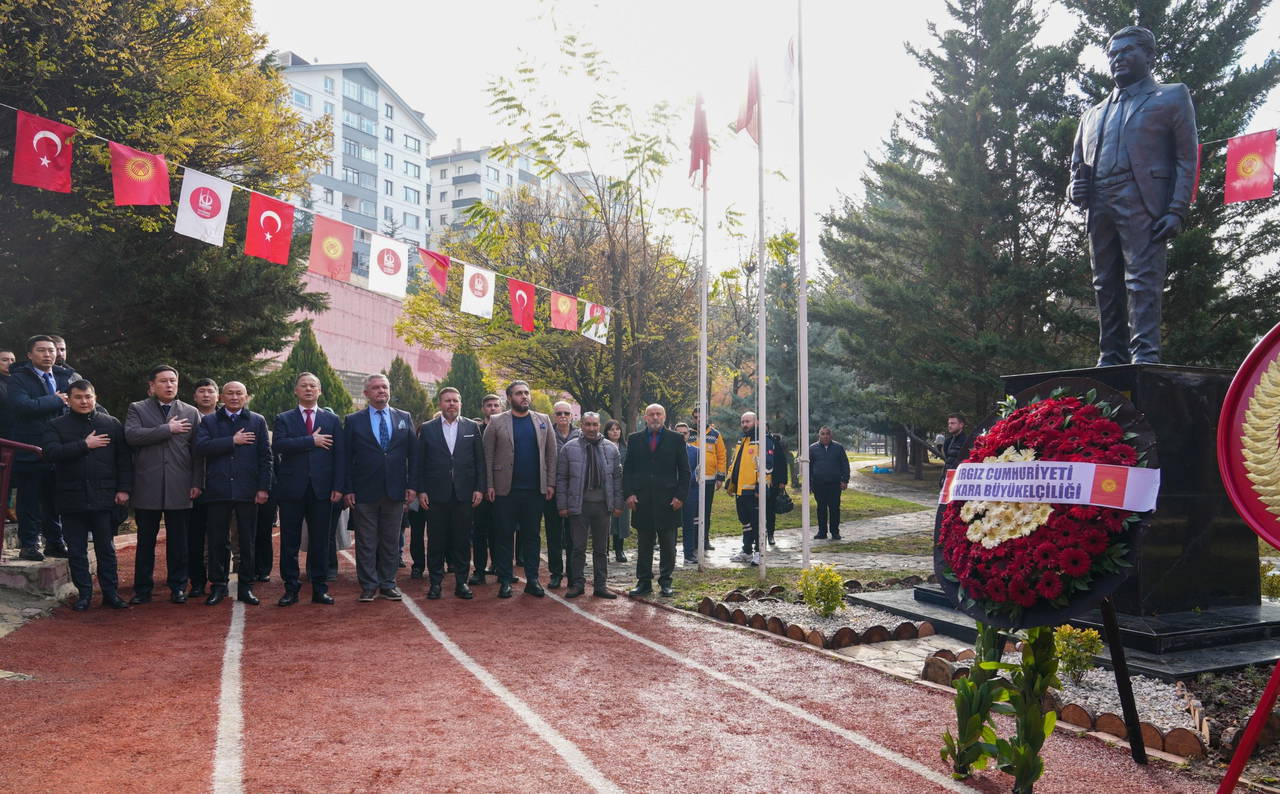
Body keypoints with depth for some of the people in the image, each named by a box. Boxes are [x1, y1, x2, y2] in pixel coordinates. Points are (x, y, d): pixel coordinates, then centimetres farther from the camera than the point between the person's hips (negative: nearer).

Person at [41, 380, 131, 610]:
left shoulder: (112, 424, 7)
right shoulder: (57, 426, 5)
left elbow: (124, 459, 4)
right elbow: (51, 453, -11)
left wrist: (124, 489, -3)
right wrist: (84, 445, -14)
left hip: (104, 498, 0)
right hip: (72, 499, 0)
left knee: (106, 549, 6)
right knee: (76, 550, 7)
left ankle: (110, 592, 13)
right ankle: (84, 593, 17)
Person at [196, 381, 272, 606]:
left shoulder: (258, 421, 9)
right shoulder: (208, 421, 9)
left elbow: (265, 456, 4)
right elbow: (201, 447, -8)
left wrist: (263, 488, -3)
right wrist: (233, 441, -12)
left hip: (247, 491, 0)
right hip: (218, 491, 0)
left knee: (247, 542, 4)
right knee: (217, 541, 5)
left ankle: (245, 587, 13)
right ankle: (218, 585, 16)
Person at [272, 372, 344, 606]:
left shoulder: (332, 421, 12)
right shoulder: (283, 419, 9)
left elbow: (339, 456, 6)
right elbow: (278, 445, -11)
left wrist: (338, 487, -3)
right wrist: (312, 441, -14)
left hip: (322, 490, 1)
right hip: (292, 489, -1)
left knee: (320, 542, 4)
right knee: (289, 543, 4)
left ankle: (319, 589, 12)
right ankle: (291, 589, 12)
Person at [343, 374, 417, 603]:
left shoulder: (405, 418, 9)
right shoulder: (353, 421, 4)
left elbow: (413, 454, 8)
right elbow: (346, 458, 2)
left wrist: (412, 485, 0)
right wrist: (347, 490, -5)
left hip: (395, 491, 2)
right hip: (364, 492, -1)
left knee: (391, 541, 8)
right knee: (366, 542, 4)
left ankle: (388, 583, 18)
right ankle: (368, 586, 12)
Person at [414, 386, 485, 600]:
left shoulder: (472, 428, 8)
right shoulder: (427, 429, 6)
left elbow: (480, 461, 6)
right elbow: (420, 462, 4)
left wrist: (480, 488, -1)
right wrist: (420, 491, -3)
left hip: (464, 493, 1)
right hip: (436, 494, -1)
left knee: (462, 539, 5)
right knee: (436, 540, 5)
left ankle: (461, 581, 14)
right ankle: (435, 581, 15)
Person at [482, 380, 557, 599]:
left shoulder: (543, 421, 9)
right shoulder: (496, 422, 2)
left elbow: (551, 454, 8)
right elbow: (488, 456, 0)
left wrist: (551, 483, 1)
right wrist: (489, 486, -7)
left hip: (535, 489, 2)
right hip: (506, 489, -2)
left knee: (532, 535, 8)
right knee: (505, 535, 4)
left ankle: (532, 579, 15)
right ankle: (505, 580, 12)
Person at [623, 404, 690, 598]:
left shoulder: (676, 440, 4)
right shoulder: (634, 440, 9)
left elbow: (684, 471, 4)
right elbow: (627, 470, 9)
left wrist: (680, 496, -5)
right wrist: (629, 493, -3)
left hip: (667, 501, -1)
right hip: (642, 501, 1)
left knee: (668, 545, 6)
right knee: (644, 545, 7)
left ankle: (665, 582, 16)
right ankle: (644, 582, 14)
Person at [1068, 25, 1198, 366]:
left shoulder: (1172, 96, 15)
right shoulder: (1093, 114, 29)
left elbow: (1187, 158, 5)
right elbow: (1077, 161, 31)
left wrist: (1177, 211, -9)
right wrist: (1076, 187, 5)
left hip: (1142, 205, -5)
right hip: (1099, 209, 5)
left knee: (1142, 279, -14)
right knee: (1106, 286, 1)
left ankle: (1145, 356, -19)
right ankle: (1111, 359, 3)